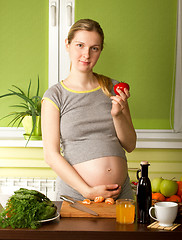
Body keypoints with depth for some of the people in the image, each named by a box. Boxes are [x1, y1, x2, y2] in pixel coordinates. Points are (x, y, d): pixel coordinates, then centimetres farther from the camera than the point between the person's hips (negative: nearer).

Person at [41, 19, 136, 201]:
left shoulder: (113, 89, 7)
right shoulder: (54, 95, -3)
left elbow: (130, 145, 7)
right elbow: (51, 155, -7)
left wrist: (117, 114, -11)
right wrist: (88, 191, -13)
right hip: (75, 195, -3)